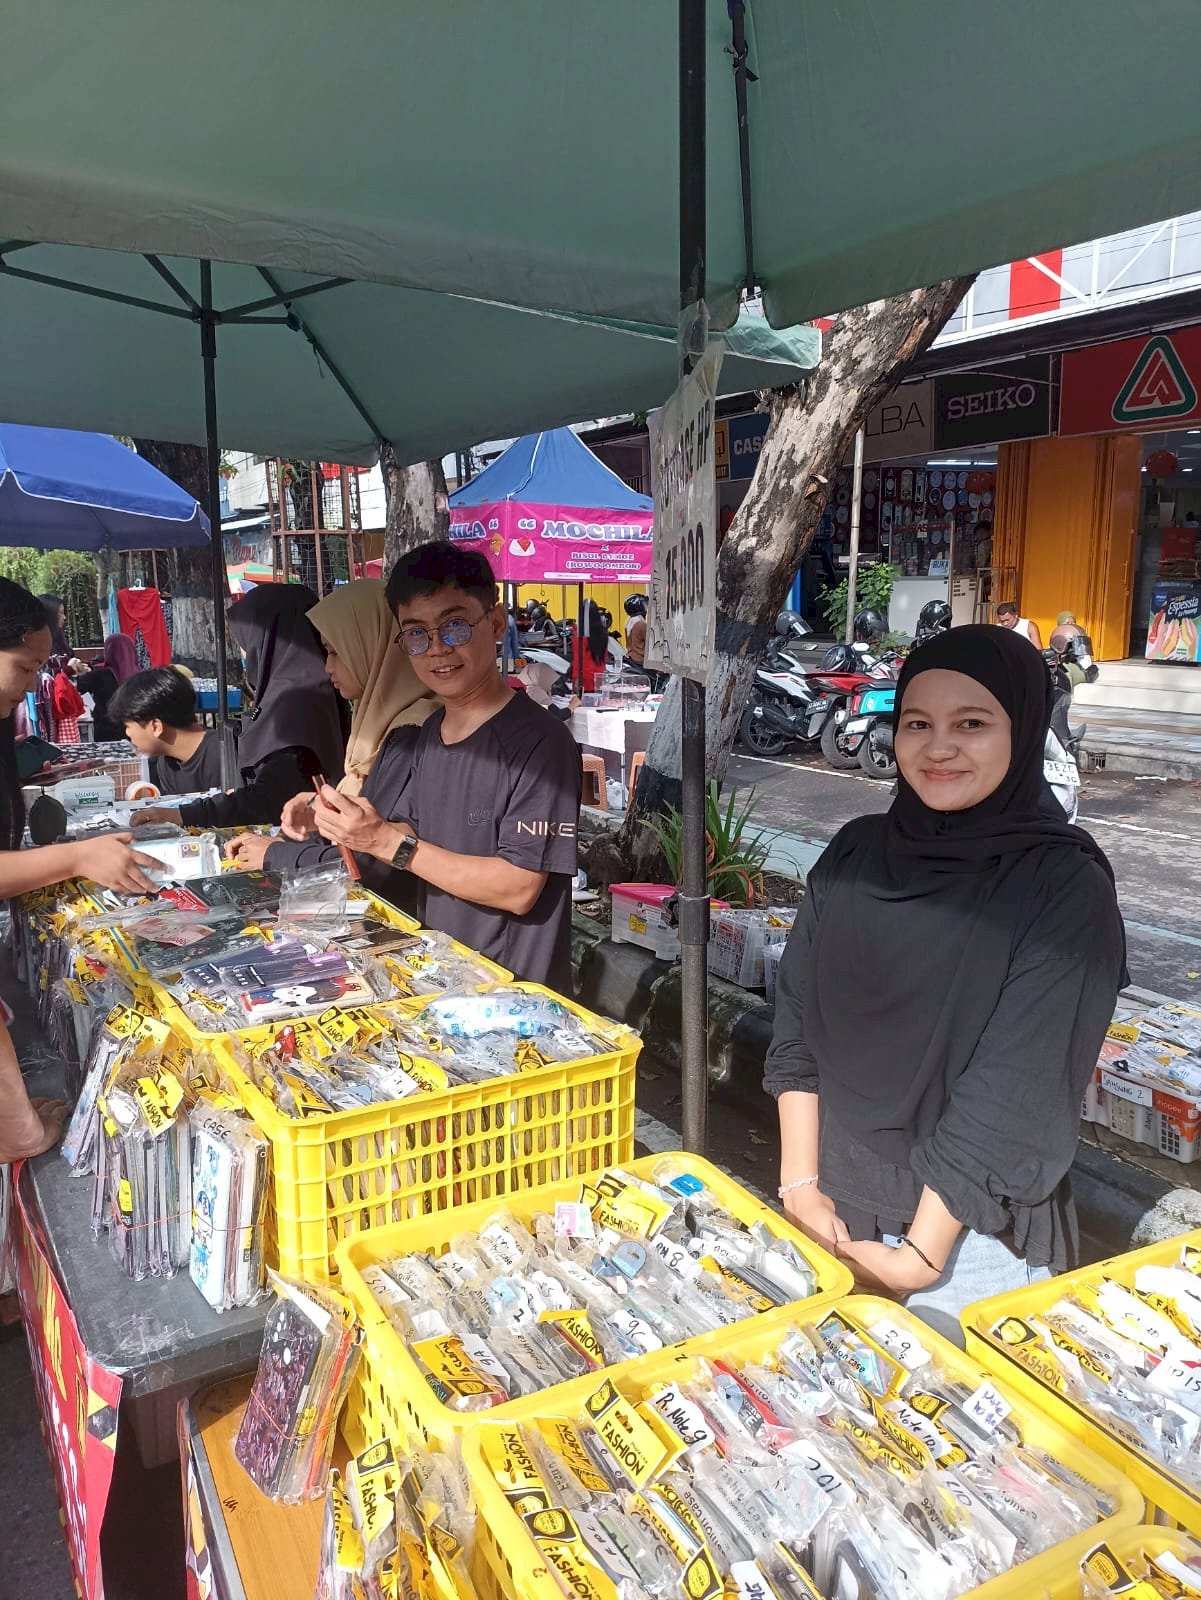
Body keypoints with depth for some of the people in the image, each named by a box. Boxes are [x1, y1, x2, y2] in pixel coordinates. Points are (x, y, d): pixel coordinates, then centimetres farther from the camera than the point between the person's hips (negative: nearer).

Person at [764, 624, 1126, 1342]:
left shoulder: (1067, 890, -16)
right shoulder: (857, 853, -1)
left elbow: (1015, 1096, -18)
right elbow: (798, 1020, -1)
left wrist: (921, 1254, -17)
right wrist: (799, 1182, -6)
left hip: (971, 1234, -4)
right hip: (830, 1214, 5)